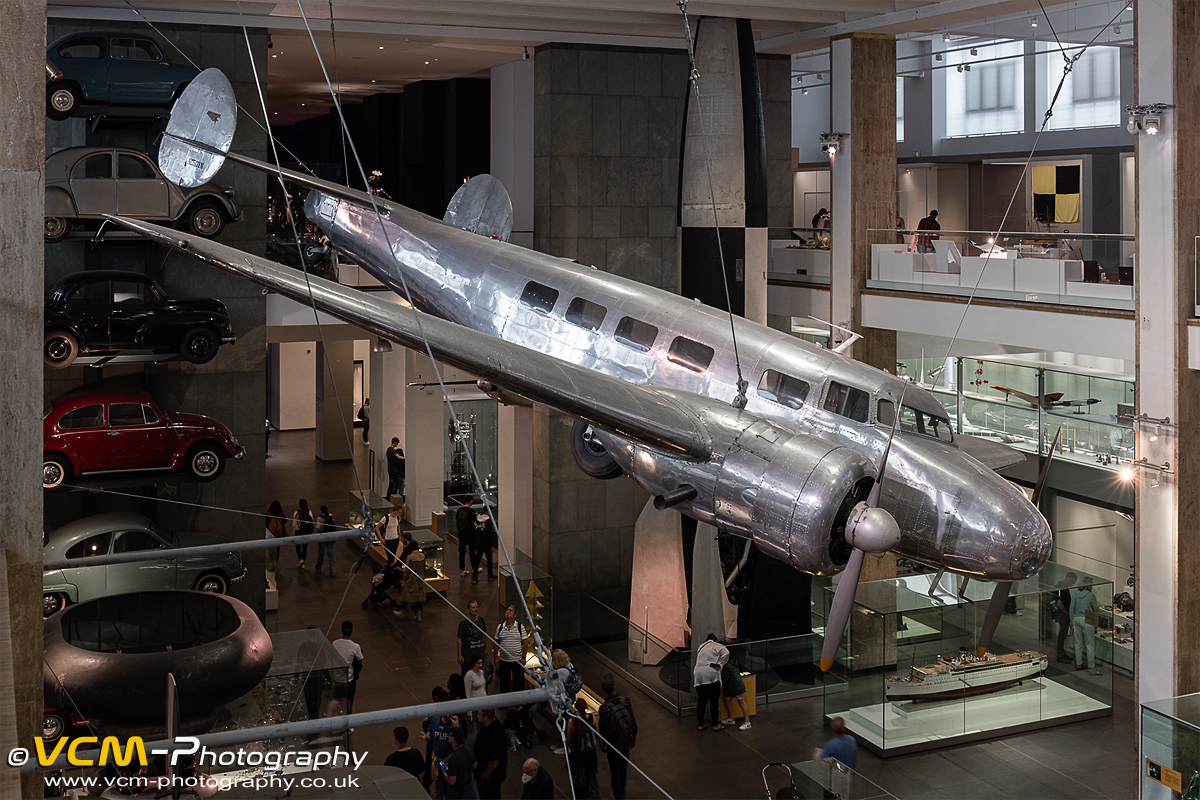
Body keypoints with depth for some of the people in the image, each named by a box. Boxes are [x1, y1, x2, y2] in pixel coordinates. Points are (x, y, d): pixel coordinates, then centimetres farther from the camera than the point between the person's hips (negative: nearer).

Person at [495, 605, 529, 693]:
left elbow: (524, 643, -2)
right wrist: (496, 657, 4)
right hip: (503, 660, 2)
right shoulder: (500, 627, 3)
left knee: (518, 683, 2)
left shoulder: (520, 626, -3)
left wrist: (523, 657, -6)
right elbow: (496, 643, 8)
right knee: (504, 683, 9)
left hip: (517, 660, -2)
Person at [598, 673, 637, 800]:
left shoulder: (604, 707, -26)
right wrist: (634, 737, 10)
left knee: (615, 770, 14)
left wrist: (603, 744, 3)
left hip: (613, 743, -4)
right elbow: (632, 720, -6)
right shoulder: (625, 700, -16)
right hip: (625, 741, 4)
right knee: (623, 768, 23)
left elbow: (603, 728, -15)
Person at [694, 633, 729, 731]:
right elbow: (725, 653, -14)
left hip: (698, 676, 6)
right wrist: (719, 665, -7)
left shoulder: (701, 646, 22)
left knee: (701, 701, 12)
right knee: (713, 702, 3)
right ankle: (715, 725, 10)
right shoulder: (717, 646, 3)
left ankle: (700, 725, 19)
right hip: (711, 676, -6)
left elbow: (698, 660, 19)